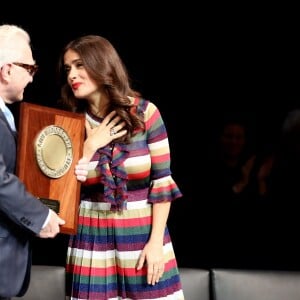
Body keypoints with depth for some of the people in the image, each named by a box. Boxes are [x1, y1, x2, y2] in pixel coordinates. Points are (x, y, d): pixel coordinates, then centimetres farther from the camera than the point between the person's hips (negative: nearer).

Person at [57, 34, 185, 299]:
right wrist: (90, 146, -12)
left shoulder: (144, 112, -5)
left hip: (143, 233, -1)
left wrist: (156, 240, -8)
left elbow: (162, 180, -4)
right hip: (93, 237, 1)